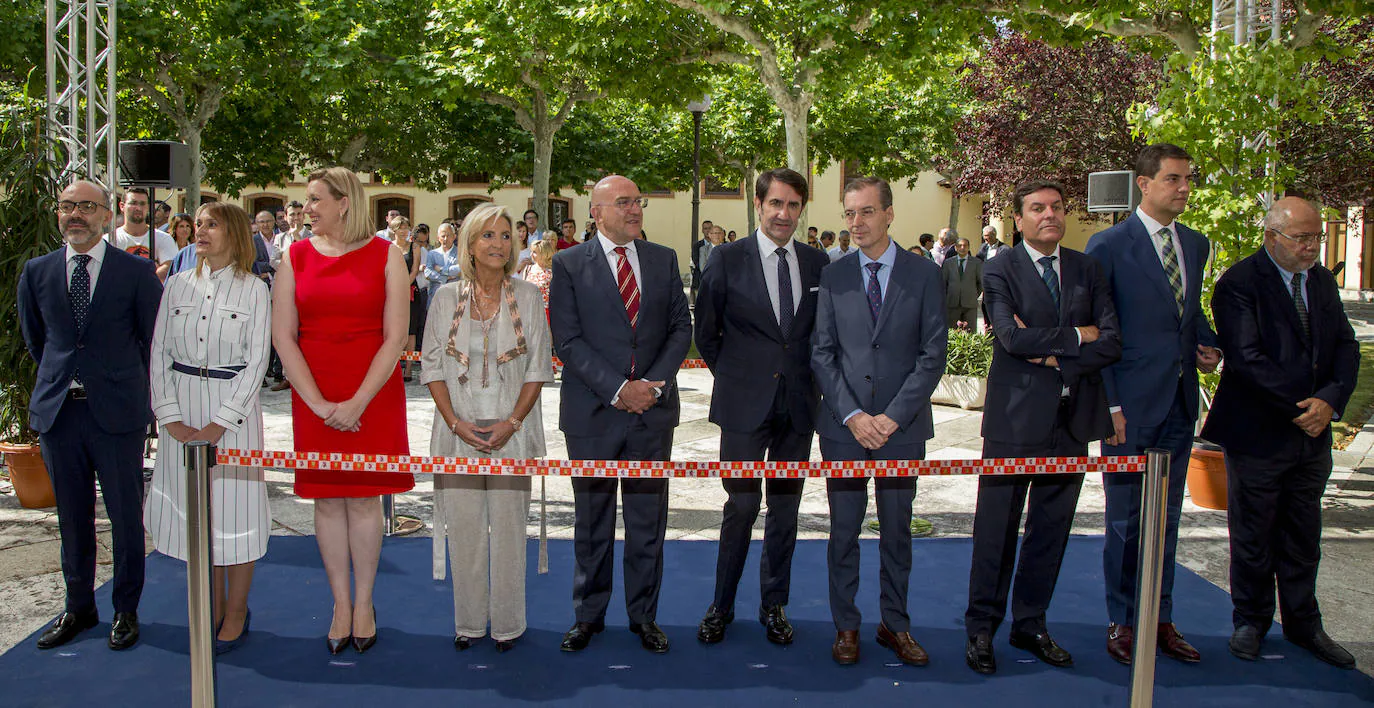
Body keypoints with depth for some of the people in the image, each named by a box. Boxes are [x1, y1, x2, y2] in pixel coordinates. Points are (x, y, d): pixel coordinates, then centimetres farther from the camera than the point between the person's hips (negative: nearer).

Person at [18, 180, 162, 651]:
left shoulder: (137, 271, -4)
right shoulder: (36, 272, 6)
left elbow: (154, 339, 5)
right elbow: (33, 338, 19)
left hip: (118, 412, -3)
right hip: (57, 412, 3)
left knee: (126, 517, 5)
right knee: (72, 518, 14)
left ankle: (126, 611, 19)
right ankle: (79, 608, 28)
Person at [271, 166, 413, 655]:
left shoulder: (385, 256, -1)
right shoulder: (296, 257, 6)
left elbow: (395, 336, -5)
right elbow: (282, 337, 1)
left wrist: (358, 402, -12)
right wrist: (319, 403, -8)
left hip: (373, 398, -2)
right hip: (313, 399, 2)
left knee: (364, 498, 3)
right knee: (327, 501, 6)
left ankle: (364, 604, 17)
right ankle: (341, 605, 18)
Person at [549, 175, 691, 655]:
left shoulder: (664, 260, 10)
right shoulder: (569, 265, 0)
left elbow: (681, 327, 6)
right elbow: (567, 340, -7)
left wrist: (654, 382, -9)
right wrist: (617, 389, -15)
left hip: (653, 410, 2)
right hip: (592, 414, -2)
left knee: (648, 518, 9)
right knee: (592, 521, 9)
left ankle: (644, 615, 23)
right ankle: (588, 616, 24)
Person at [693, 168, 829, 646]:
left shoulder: (818, 263, 6)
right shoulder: (727, 259, -3)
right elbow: (706, 332, 5)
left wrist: (811, 379, 7)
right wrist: (733, 377, 5)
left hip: (798, 406, 3)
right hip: (745, 405, -3)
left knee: (785, 509, 10)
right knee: (742, 506, -1)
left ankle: (774, 606, 25)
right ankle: (722, 606, 17)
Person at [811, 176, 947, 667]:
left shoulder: (924, 275, 1)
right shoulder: (833, 276, 4)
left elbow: (932, 354, -3)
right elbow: (822, 353, 2)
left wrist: (893, 416, -12)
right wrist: (853, 415, -9)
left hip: (902, 426, 0)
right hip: (843, 426, 1)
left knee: (897, 531, 10)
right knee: (844, 530, 7)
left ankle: (895, 624, 24)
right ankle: (846, 625, 21)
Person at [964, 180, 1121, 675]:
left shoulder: (1087, 270, 10)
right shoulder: (1000, 272, -3)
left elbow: (1111, 343, 0)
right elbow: (1012, 338, -18)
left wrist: (1053, 356, -12)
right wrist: (1076, 337, -8)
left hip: (1072, 417, 4)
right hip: (1016, 417, -4)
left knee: (1051, 527, 11)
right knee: (997, 527, 1)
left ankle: (1031, 623, 25)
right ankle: (981, 627, 14)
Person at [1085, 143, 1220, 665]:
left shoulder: (1196, 245, 11)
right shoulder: (1109, 245, -8)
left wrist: (1210, 346, 2)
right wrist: (1108, 404, -14)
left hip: (1180, 404, 6)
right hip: (1131, 404, -6)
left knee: (1167, 517, 14)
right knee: (1126, 519, 4)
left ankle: (1160, 618, 25)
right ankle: (1120, 622, 18)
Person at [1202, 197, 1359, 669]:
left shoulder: (1323, 282, 10)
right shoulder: (1239, 283, -12)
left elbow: (1345, 347, 5)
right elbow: (1245, 358, -19)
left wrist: (1330, 400, -12)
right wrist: (1300, 406, -17)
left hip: (1313, 434, 6)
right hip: (1258, 433, -6)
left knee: (1303, 540, 14)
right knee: (1253, 538, 7)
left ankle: (1303, 624, 28)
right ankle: (1251, 621, 24)